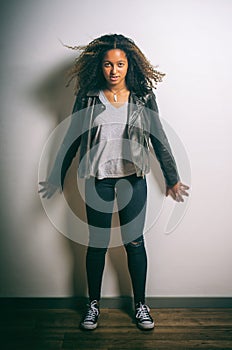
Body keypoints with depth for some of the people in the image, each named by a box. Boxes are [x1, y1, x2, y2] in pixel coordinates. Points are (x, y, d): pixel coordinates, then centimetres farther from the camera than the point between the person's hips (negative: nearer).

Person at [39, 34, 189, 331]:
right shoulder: (87, 98, 0)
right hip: (98, 179, 0)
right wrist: (56, 178, 7)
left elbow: (159, 139, 5)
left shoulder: (143, 97, 1)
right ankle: (93, 304, 29)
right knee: (97, 243, 9)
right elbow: (71, 140, 5)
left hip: (133, 178, 0)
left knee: (134, 242, 7)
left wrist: (173, 179, 6)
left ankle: (140, 304, 27)